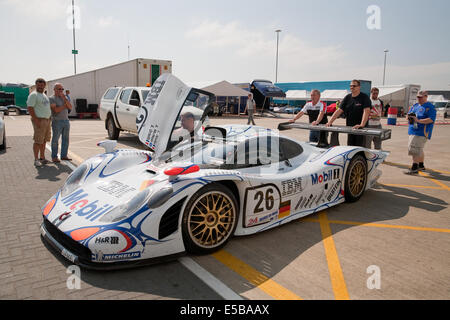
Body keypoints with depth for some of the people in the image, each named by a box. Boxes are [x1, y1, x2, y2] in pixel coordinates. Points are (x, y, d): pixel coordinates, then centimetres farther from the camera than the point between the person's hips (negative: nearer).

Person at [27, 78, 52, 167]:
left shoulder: (44, 95, 18)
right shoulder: (33, 95, -9)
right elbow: (30, 108, -16)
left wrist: (49, 120, 18)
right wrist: (36, 120, -22)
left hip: (47, 120, 9)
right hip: (39, 121, -8)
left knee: (44, 141, 11)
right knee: (38, 141, -7)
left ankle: (42, 158, 19)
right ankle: (36, 160, -2)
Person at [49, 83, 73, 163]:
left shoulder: (64, 97, 14)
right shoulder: (52, 98, -5)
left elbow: (70, 107, 0)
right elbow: (56, 110, -17)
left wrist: (64, 99, -11)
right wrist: (64, 105, -6)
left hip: (66, 121, 6)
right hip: (57, 122, -6)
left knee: (65, 139, 7)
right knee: (55, 140, -1)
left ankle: (64, 155, 14)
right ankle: (54, 157, 5)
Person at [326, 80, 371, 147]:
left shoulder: (364, 97, -5)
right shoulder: (348, 97, 10)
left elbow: (366, 111, -18)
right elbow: (339, 110, 5)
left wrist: (362, 125, -32)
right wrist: (330, 122, -7)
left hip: (361, 128, -5)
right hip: (349, 127, 5)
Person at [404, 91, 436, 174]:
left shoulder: (430, 107, -7)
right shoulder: (415, 106, 16)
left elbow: (431, 119, -17)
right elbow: (409, 114, 20)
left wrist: (418, 120, -26)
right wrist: (409, 117, -4)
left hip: (422, 132, -8)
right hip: (413, 131, 9)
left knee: (415, 149, -14)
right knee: (419, 149, 18)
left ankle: (414, 168, -12)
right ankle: (421, 166, 33)